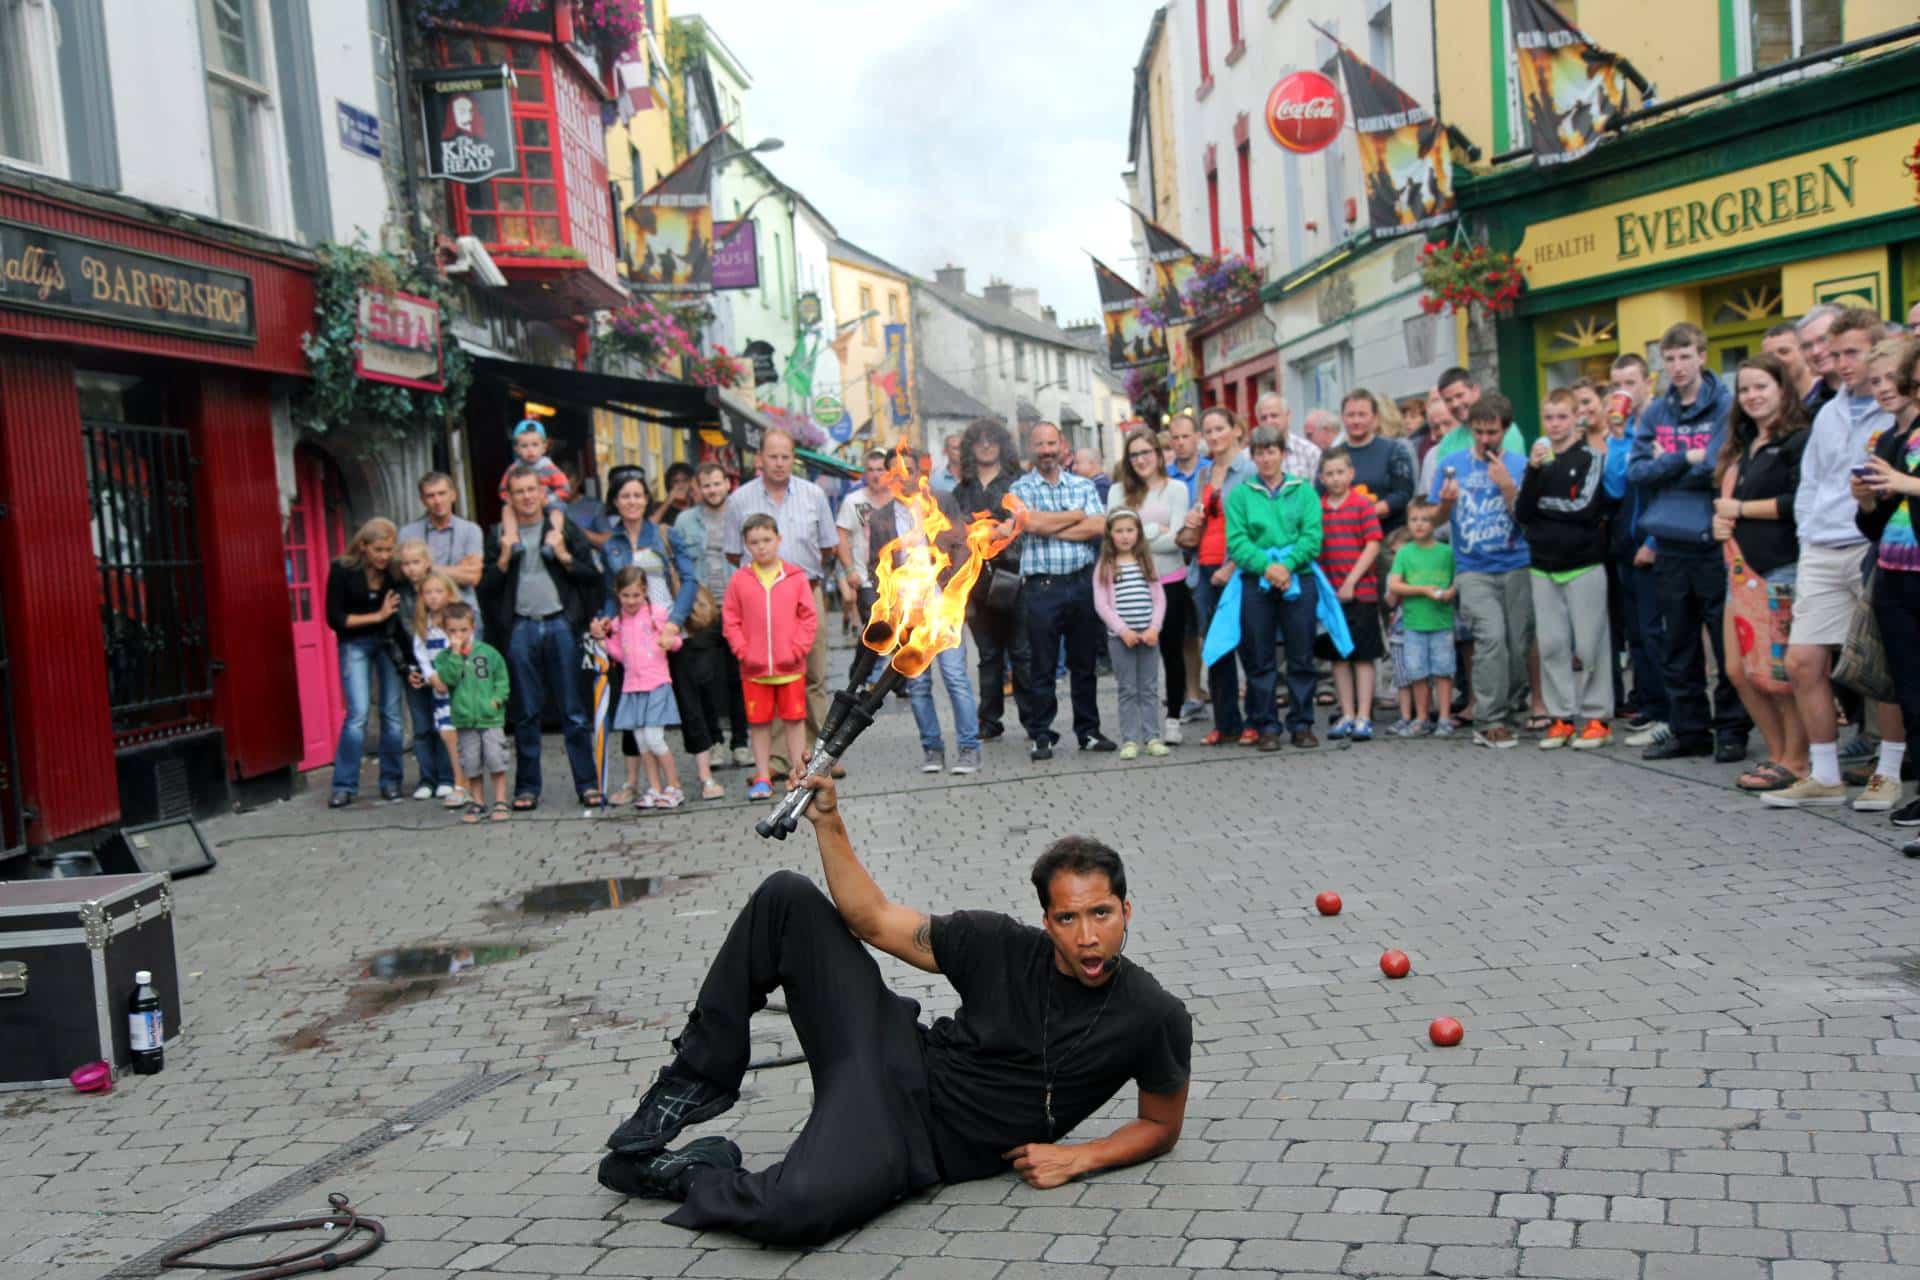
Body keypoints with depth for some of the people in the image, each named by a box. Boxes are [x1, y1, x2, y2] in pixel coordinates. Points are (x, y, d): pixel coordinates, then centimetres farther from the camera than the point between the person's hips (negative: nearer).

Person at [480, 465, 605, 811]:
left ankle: (587, 784, 3)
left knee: (574, 711, 0)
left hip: (560, 624, -1)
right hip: (521, 629, 1)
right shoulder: (499, 534, 10)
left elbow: (592, 575, 5)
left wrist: (563, 555, -8)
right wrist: (504, 559, -6)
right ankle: (527, 787, 11)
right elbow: (486, 588, 7)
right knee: (526, 714, 4)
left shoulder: (564, 528, 9)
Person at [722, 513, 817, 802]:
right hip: (754, 668, 1)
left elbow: (809, 617, 2)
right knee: (759, 723, 8)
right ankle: (763, 778, 16)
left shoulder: (796, 576, -1)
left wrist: (798, 648, -8)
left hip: (790, 666, -1)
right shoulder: (739, 579, 1)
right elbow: (730, 619, 3)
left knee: (795, 719, 6)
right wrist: (742, 651, -6)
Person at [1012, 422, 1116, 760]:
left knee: (1085, 662, 9)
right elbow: (1032, 523, -15)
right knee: (1042, 666, 1)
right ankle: (1040, 736, 9)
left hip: (1083, 582, 3)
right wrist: (1077, 516, -2)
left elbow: (1099, 526, -5)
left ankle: (1088, 731, 19)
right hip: (1042, 587, -3)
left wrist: (1052, 528, -9)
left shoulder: (1084, 485, 11)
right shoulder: (1021, 489, 3)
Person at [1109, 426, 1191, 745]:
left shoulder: (1175, 489, 3)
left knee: (1172, 651, 6)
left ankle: (1173, 719, 14)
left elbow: (1176, 539, -7)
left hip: (1170, 582, -1)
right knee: (1136, 653, 3)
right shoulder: (1119, 491, 7)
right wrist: (1156, 531, -7)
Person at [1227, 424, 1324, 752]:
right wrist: (1265, 566, -17)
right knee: (1259, 659, 2)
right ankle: (1266, 726, 10)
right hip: (1255, 581, 0)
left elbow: (1312, 535, -2)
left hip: (1298, 578, 0)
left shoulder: (1304, 491, 8)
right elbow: (1237, 540, -3)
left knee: (1301, 656, 4)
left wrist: (1287, 564, -17)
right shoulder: (1240, 494, 8)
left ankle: (1301, 724, 12)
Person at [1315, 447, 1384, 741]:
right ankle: (1347, 716, 17)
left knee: (1363, 656, 1)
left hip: (1360, 592, -4)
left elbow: (1373, 545, -8)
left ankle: (1363, 718, 5)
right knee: (1338, 657, 9)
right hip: (1328, 592, 4)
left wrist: (1351, 582, -13)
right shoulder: (1316, 508, 6)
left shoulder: (1363, 505, -4)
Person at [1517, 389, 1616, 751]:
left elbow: (1586, 508, -13)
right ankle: (1562, 717, 12)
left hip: (1584, 563, -4)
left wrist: (1544, 504, -6)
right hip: (1543, 565, 4)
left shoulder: (1590, 457, -1)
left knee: (1589, 643, -2)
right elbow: (1521, 513, 1)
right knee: (1551, 644, 4)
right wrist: (1533, 471, -10)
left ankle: (1596, 717, 6)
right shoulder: (1538, 459, 11)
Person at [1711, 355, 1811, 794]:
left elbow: (1800, 502, -18)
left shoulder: (1799, 441, -7)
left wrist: (1741, 509, -9)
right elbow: (1725, 498, 25)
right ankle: (1778, 753, 19)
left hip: (1783, 569, -8)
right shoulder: (1743, 446, 19)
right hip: (1743, 568, 8)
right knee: (1738, 671, 6)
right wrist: (1721, 521, 2)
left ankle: (1796, 762, 7)